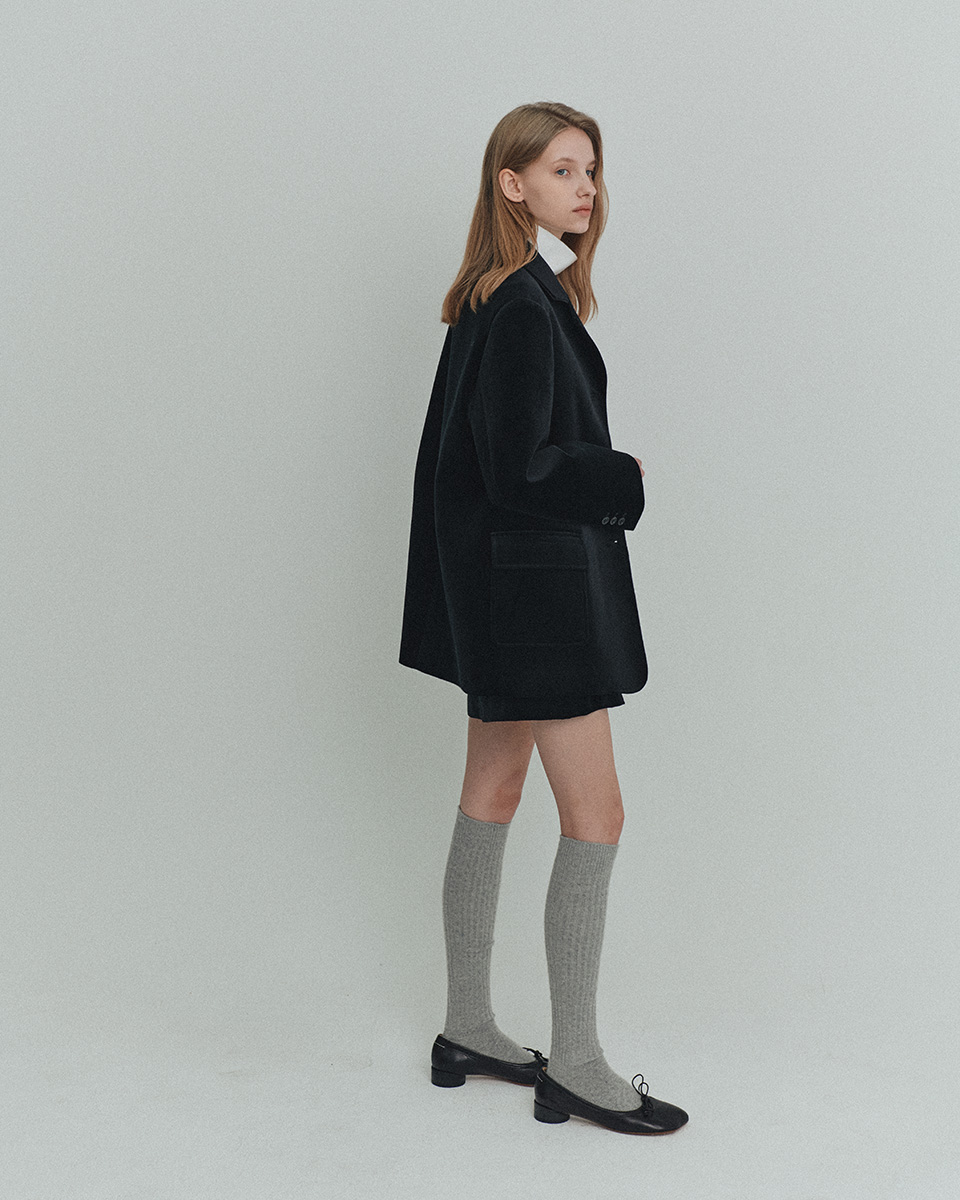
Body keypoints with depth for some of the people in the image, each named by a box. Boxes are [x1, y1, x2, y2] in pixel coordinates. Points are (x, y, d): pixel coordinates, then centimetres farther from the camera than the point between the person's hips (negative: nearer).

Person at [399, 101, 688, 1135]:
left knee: (491, 797, 14)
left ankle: (467, 1030, 26)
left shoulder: (515, 295, 14)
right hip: (539, 583, -10)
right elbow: (520, 469, -21)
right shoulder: (524, 305, -17)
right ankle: (573, 1064, 9)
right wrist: (627, 478, -8)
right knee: (595, 817, -3)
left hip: (502, 584, 10)